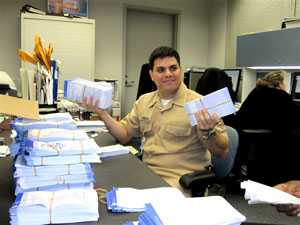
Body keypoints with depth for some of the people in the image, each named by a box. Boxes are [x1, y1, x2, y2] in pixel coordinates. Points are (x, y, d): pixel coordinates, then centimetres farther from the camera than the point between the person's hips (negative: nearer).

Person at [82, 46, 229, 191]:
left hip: (180, 180, -5)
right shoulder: (143, 101, 10)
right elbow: (124, 135, 13)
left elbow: (223, 152, -10)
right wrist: (101, 112, 0)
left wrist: (208, 131, -31)